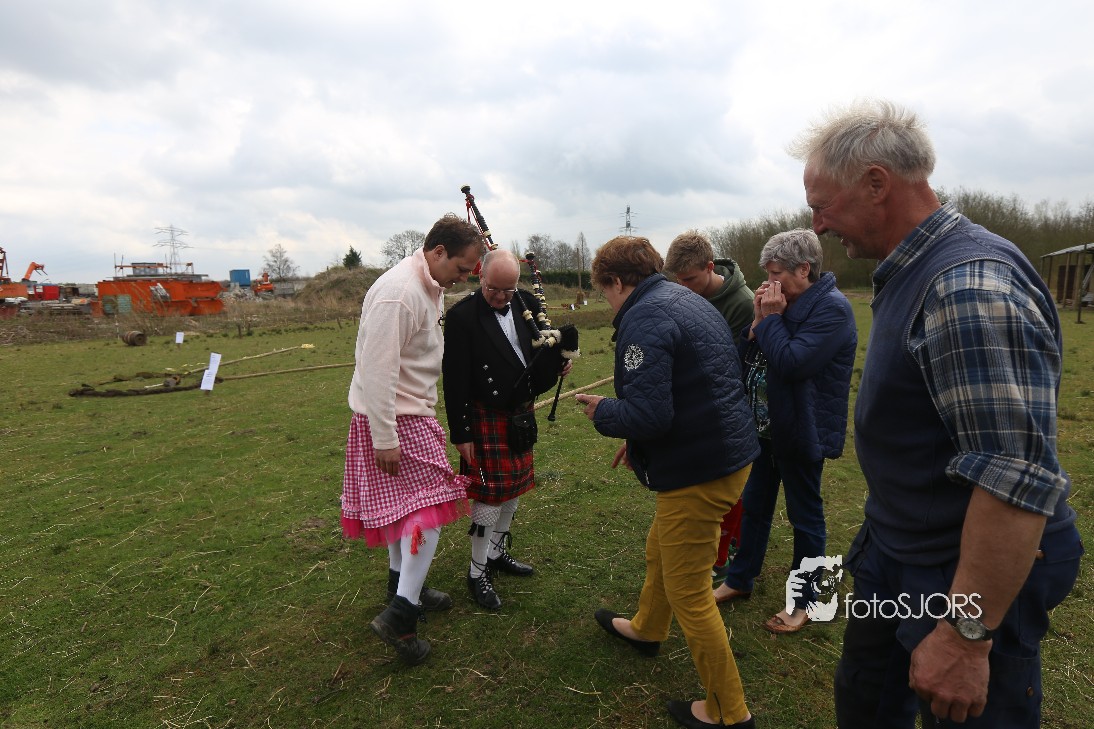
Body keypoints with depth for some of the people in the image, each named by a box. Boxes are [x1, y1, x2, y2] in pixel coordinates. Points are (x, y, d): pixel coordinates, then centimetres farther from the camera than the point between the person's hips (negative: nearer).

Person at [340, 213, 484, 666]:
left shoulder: (431, 288, 8)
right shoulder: (398, 293, -24)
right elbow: (378, 370, -26)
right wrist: (384, 439, -23)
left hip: (412, 411, 10)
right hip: (393, 418, -10)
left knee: (404, 504, 19)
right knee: (429, 503, -8)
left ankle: (402, 585, 35)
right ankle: (399, 616, -1)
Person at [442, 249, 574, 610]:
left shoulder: (527, 303, 0)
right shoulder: (462, 315, -16)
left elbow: (546, 346, 16)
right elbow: (455, 380, -15)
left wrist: (560, 361, -8)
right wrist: (461, 433, -15)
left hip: (520, 414, 7)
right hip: (486, 418, -6)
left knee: (514, 488, 17)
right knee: (490, 495, -2)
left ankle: (497, 553, 37)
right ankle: (477, 572, 17)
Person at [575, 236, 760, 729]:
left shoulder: (644, 320, -20)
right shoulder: (689, 300, 11)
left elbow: (648, 413, -29)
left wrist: (602, 412, -8)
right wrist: (639, 442, 19)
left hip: (698, 471, -10)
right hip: (729, 452, 10)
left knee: (689, 593, 6)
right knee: (659, 551, 28)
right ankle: (646, 629, 53)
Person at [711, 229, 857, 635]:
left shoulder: (831, 309, -18)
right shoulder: (783, 305, 9)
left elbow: (792, 362, -29)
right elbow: (745, 358, 3)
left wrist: (771, 319, -19)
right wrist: (758, 321, -11)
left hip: (801, 433, -8)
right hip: (766, 428, 8)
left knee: (805, 517, 9)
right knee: (753, 505, 18)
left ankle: (803, 601, 27)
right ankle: (739, 580, 35)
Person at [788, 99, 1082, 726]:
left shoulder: (972, 286, -27)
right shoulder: (910, 273, 5)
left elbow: (1020, 480, -30)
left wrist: (966, 635, -26)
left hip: (970, 577, -9)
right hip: (893, 554, 9)